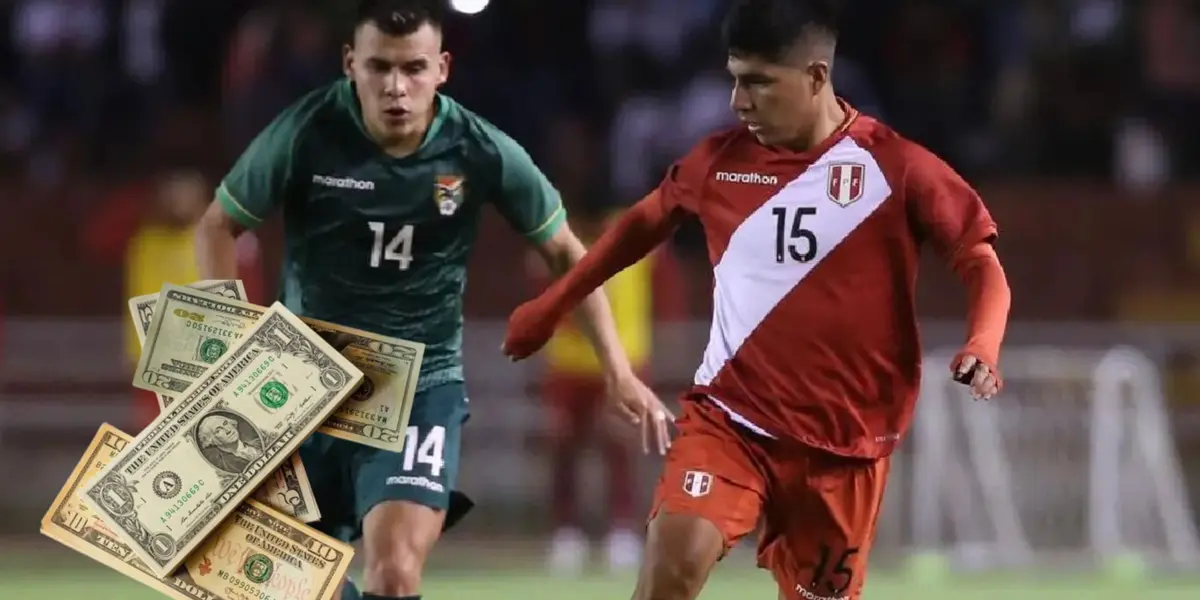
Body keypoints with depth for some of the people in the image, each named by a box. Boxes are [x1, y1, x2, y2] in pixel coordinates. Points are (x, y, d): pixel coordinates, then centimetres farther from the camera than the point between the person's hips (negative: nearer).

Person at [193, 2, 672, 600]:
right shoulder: (305, 134, -15)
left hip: (422, 384, -1)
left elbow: (565, 252, 3)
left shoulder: (483, 153, -12)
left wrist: (617, 370, 0)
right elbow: (217, 227, -1)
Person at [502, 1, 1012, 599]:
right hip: (729, 414, 1)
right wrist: (552, 303, 27)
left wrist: (981, 347, -26)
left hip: (842, 439, -1)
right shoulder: (720, 161, 2)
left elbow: (982, 263, -6)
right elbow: (643, 223, 20)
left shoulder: (895, 168, -8)